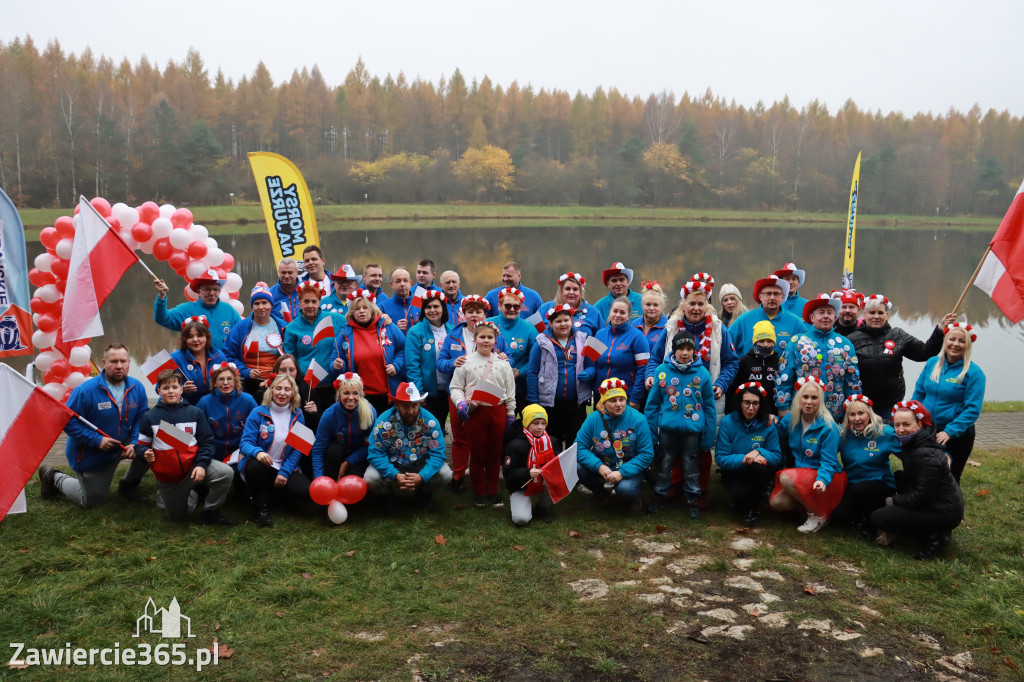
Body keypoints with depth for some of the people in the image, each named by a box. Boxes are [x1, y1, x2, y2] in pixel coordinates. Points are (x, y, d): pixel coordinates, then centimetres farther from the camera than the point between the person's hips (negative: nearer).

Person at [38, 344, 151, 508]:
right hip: (90, 456, -4)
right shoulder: (86, 390, -24)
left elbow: (142, 418, -5)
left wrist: (134, 443, -21)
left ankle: (128, 486, 9)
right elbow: (68, 422, -23)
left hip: (122, 445, 4)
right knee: (94, 501, 9)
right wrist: (97, 440, -30)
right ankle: (55, 478, 37)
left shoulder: (136, 387, -10)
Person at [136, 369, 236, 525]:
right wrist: (146, 453, -20)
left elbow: (206, 441, -2)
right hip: (166, 477, 1)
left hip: (193, 466, -1)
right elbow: (141, 444, 4)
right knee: (178, 517, 9)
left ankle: (211, 512, -7)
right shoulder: (149, 416, 0)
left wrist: (202, 464, -16)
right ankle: (182, 494, 44)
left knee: (226, 473, -28)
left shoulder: (195, 412, -1)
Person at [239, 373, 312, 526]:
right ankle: (260, 508, -12)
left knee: (303, 492, -24)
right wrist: (258, 452, -36)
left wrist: (285, 472, -13)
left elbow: (297, 449, 0)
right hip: (261, 467, -3)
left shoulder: (297, 416, 3)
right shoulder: (258, 413, -5)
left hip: (286, 467, 3)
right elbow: (245, 443, -12)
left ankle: (272, 493, 13)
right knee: (255, 466, -39)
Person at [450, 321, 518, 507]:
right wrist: (460, 404, -15)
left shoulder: (503, 363, 7)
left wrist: (510, 415, 7)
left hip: (497, 412, 2)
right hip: (475, 412, -2)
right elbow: (455, 387, 2)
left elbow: (510, 392, 10)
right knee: (477, 454, 7)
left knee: (494, 455, 9)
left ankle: (492, 491, 22)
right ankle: (479, 492, 20)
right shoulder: (466, 361, 1)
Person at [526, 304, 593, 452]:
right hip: (550, 402, -1)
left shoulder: (582, 340, 5)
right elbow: (532, 373, 0)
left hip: (576, 401, 1)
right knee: (552, 445, 8)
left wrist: (588, 374, -12)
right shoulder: (542, 342, 0)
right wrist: (533, 401, -4)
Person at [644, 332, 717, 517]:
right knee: (665, 462, 14)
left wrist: (708, 438, 0)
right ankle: (660, 494, 32)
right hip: (667, 427, 1)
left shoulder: (702, 373, -4)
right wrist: (650, 432, -2)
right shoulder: (662, 371, -4)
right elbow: (652, 404, 1)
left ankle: (692, 498, 28)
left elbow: (709, 406, 1)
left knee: (691, 464, 11)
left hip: (693, 428, 0)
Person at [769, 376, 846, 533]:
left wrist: (822, 480, -35)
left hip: (826, 478, -5)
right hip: (799, 472, 6)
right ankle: (808, 502, 10)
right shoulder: (790, 419, 0)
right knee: (776, 502, -20)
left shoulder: (828, 427, -16)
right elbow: (779, 439, 21)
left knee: (786, 478, -33)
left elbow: (829, 462, -19)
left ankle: (819, 516, -12)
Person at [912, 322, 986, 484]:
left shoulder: (974, 372, -12)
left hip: (957, 435, -4)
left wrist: (950, 431, -22)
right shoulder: (932, 363, 2)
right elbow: (919, 393, 11)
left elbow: (972, 410, -15)